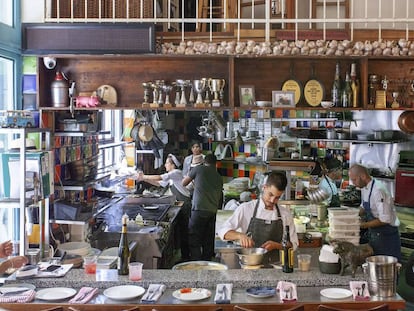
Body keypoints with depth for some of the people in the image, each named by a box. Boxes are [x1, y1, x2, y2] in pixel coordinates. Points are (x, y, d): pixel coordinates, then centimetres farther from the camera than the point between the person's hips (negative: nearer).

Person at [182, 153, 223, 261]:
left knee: (194, 241, -1)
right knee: (208, 241, 13)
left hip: (199, 209, -5)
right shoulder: (219, 177, 17)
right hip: (213, 211, 5)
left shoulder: (198, 169, 4)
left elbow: (184, 183, 14)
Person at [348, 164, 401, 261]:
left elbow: (385, 220, -26)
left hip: (386, 235, -9)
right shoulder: (364, 187, 2)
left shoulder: (378, 190, -26)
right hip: (374, 235, 9)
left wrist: (364, 225, -19)